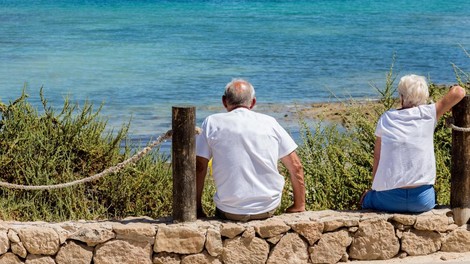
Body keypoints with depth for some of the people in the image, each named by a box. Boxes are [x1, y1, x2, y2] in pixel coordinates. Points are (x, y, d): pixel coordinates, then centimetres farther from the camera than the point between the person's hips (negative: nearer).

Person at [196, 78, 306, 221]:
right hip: (268, 209, 1)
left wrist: (197, 210, 7)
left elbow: (199, 168, -1)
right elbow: (296, 166, 6)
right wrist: (299, 206, 15)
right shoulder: (269, 122, 5)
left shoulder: (212, 123, 1)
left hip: (230, 212, -1)